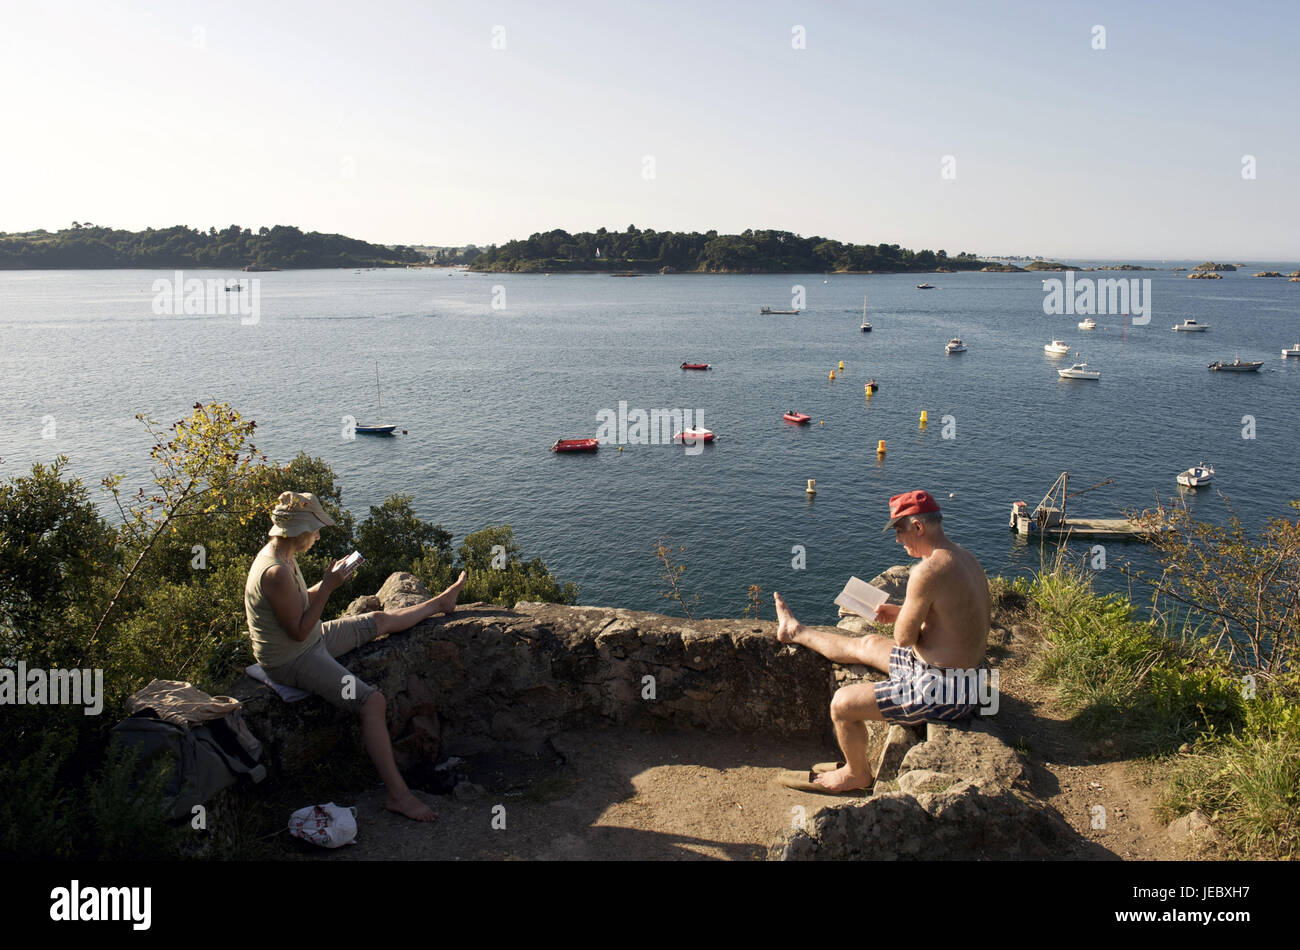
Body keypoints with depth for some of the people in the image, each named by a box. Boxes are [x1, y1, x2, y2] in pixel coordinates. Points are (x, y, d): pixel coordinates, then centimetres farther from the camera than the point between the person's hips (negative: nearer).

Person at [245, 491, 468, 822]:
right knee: (372, 701, -20)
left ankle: (441, 602, 47)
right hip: (292, 661, -10)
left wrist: (328, 580, 0)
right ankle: (397, 794, -16)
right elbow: (299, 631, -25)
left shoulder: (281, 555, 2)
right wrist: (328, 587, -24)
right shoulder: (276, 572, -30)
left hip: (313, 641, 10)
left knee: (380, 619, 21)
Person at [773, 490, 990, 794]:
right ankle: (796, 632, 47)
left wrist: (902, 618, 0)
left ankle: (857, 774, 28)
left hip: (940, 691, -10)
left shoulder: (928, 571, -28)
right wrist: (901, 611, 11)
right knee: (867, 645, 24)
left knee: (842, 704, 0)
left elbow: (904, 638, -21)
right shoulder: (963, 556, 3)